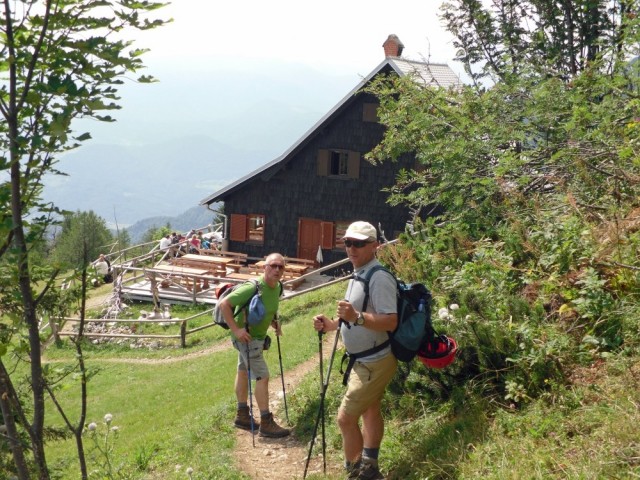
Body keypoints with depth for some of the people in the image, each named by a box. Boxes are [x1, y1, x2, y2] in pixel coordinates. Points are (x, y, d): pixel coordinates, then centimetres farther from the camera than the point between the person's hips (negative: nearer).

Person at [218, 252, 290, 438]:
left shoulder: (277, 288, -2)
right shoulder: (252, 288, -28)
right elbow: (224, 304, -28)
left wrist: (274, 323, 2)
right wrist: (235, 330, -28)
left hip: (258, 335, 9)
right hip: (246, 337, -9)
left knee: (243, 372, 19)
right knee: (262, 376, -8)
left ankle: (242, 416, 31)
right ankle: (266, 424, -2)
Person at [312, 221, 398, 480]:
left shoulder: (379, 277, -23)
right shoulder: (358, 275, 9)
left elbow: (390, 322, -30)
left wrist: (356, 316, -41)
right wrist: (330, 324, 3)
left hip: (375, 362, -11)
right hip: (364, 361, 11)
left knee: (346, 418, -8)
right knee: (370, 411, 21)